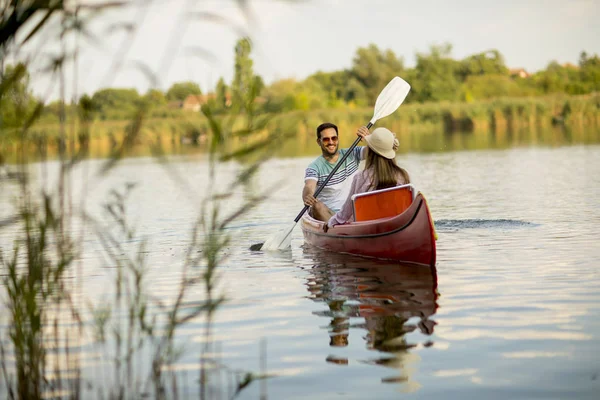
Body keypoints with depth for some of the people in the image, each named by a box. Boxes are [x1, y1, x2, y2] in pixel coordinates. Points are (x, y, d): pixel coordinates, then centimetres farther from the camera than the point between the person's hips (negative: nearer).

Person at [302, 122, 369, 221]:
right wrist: (307, 196, -47)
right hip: (326, 214, -3)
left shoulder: (351, 155, 9)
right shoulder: (314, 167, -3)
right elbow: (309, 186, -22)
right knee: (317, 206, -35)